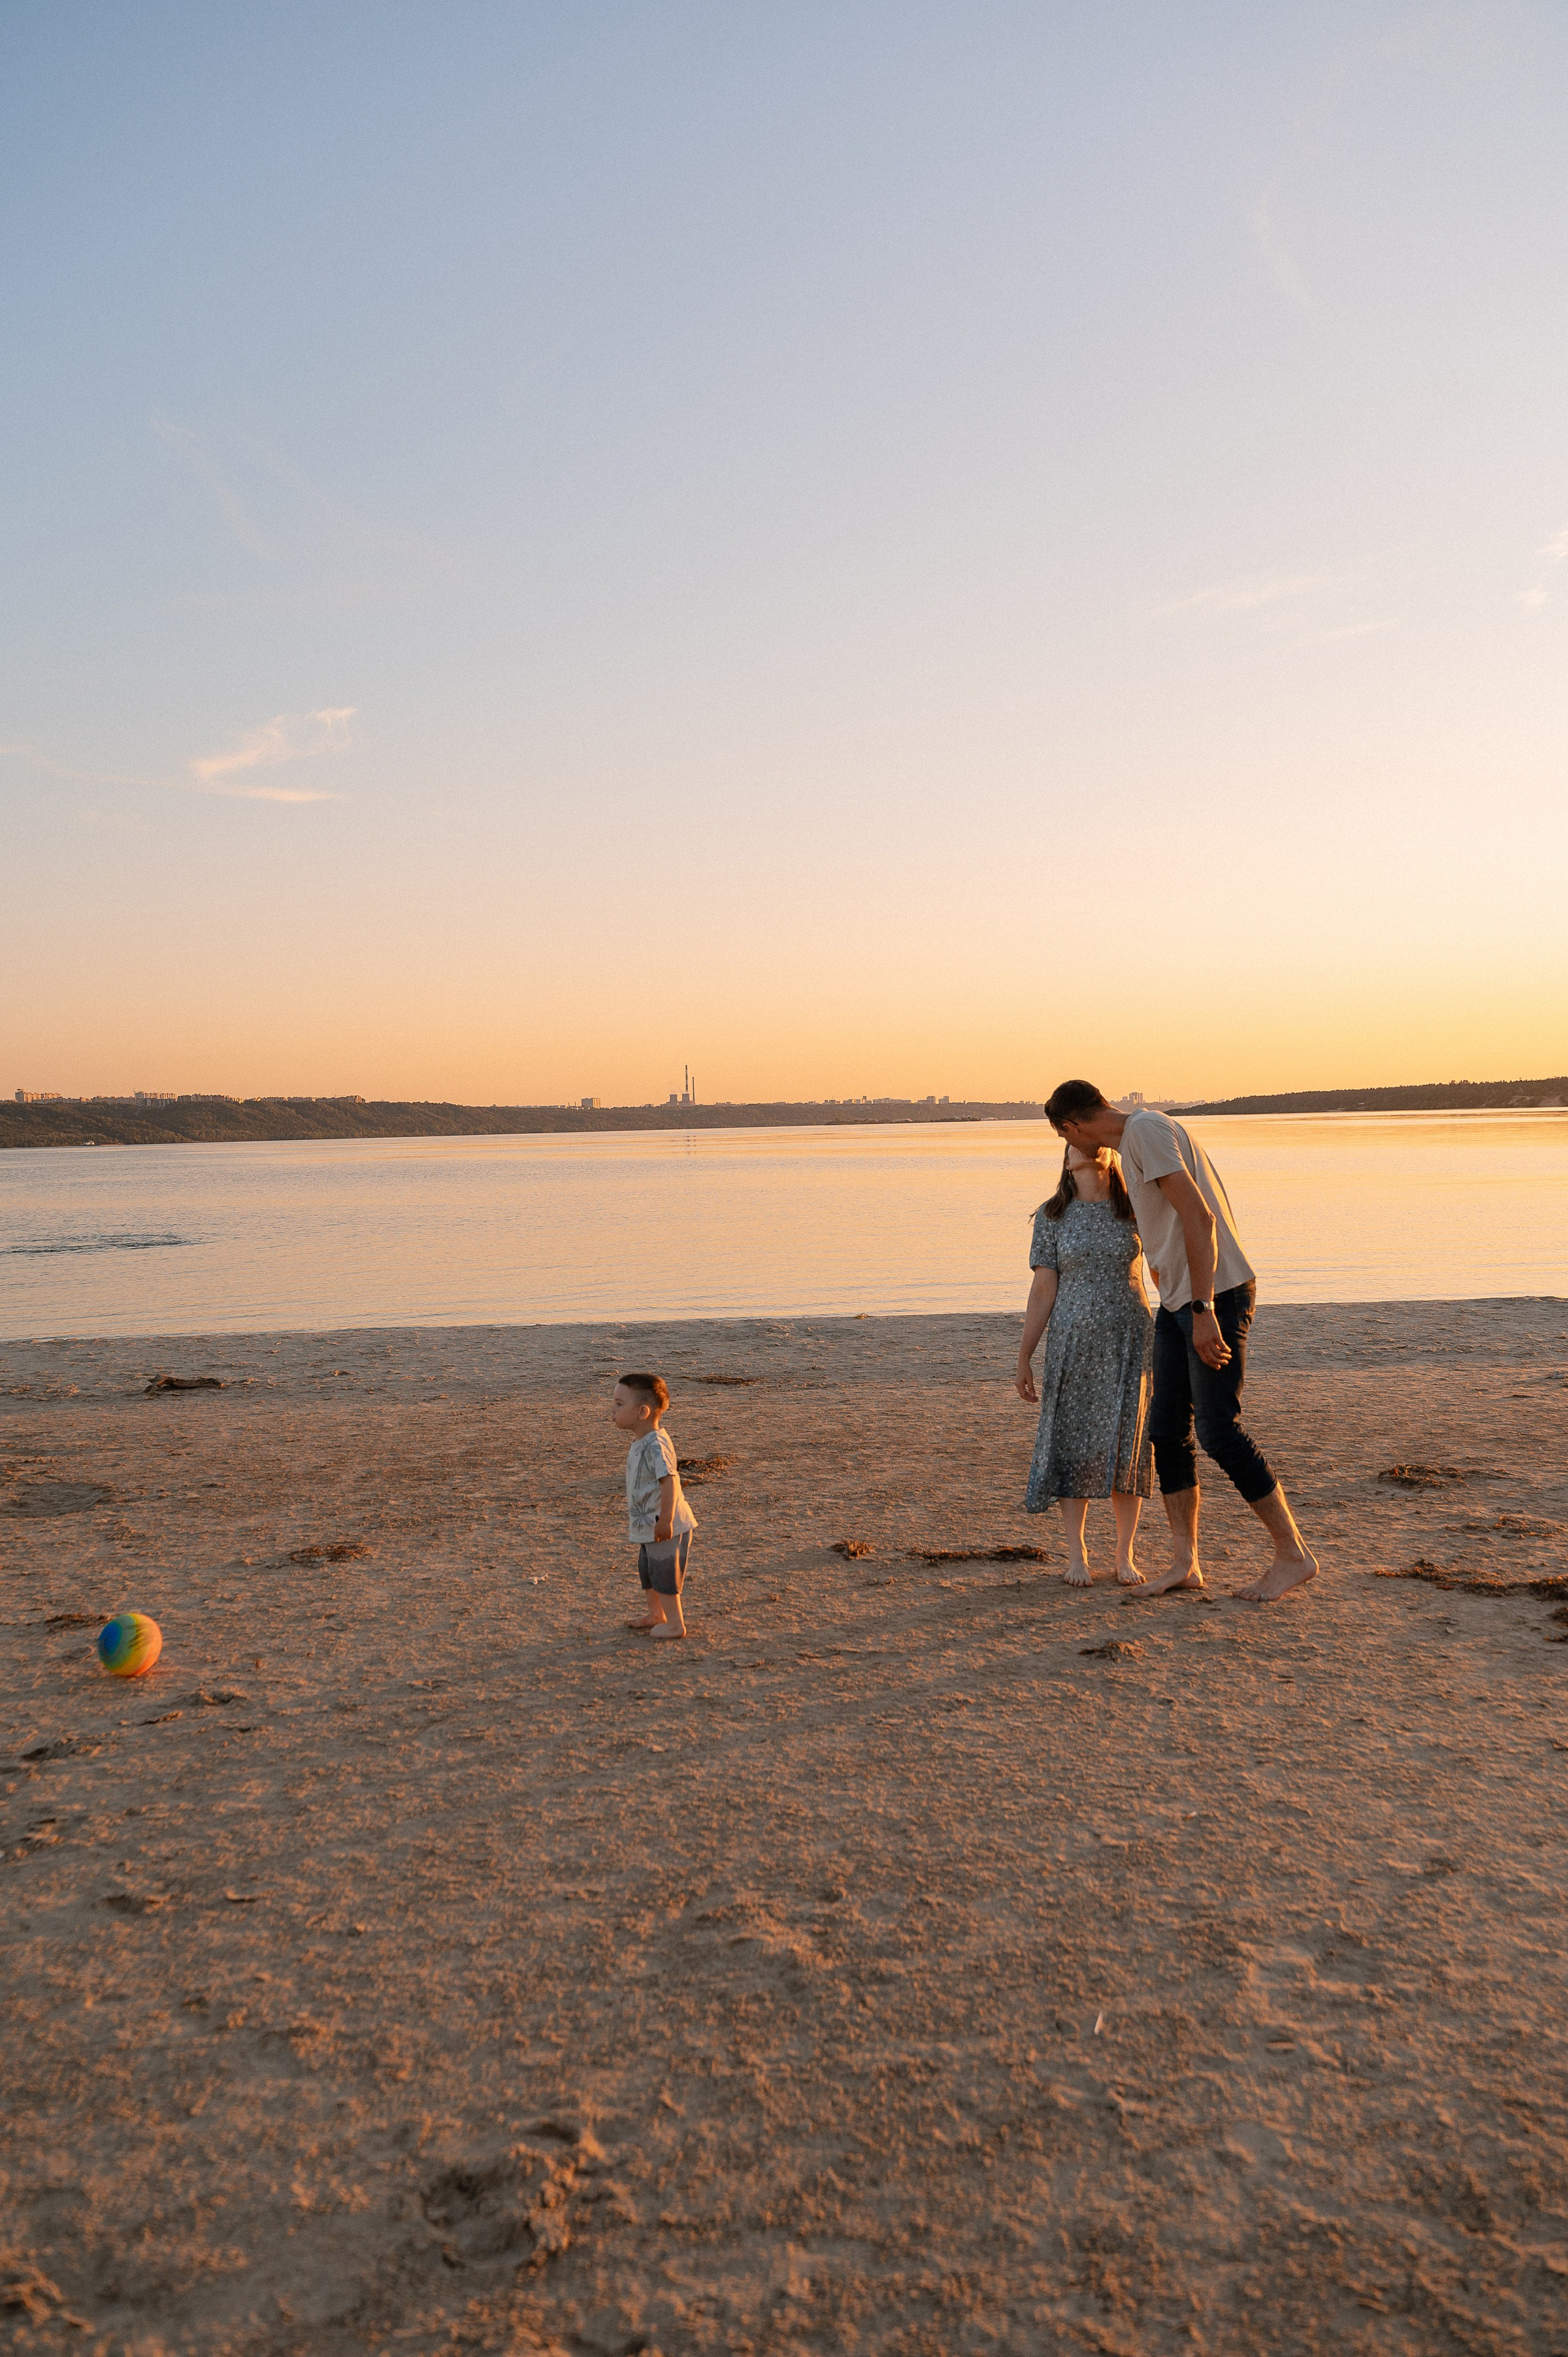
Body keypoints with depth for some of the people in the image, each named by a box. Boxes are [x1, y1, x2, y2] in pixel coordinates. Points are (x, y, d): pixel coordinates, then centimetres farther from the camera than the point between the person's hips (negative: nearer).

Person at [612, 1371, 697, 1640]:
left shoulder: (656, 1445, -26)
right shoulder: (640, 1442, 7)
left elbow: (669, 1482, -29)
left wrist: (665, 1521, -30)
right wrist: (635, 1513, 27)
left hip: (665, 1527, -10)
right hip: (648, 1525, 10)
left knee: (664, 1574, 2)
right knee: (647, 1570, 23)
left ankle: (675, 1624, 16)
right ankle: (656, 1614, 41)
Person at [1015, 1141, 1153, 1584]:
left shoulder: (1134, 1210, 5)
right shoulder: (1053, 1217, 2)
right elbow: (1043, 1291, 2)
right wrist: (1024, 1359, 0)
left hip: (1130, 1341, 1)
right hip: (1073, 1343, -1)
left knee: (1126, 1444, 2)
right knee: (1073, 1444, 1)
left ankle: (1125, 1556, 13)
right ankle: (1076, 1555, 13)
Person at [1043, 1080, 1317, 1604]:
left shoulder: (1146, 1131, -14)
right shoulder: (1138, 1135, 16)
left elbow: (1199, 1217, -22)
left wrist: (1204, 1311, -24)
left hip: (1217, 1295, -10)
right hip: (1178, 1301, 10)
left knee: (1218, 1431, -9)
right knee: (1168, 1431, 6)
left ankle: (1293, 1553, 3)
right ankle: (1185, 1561, 10)